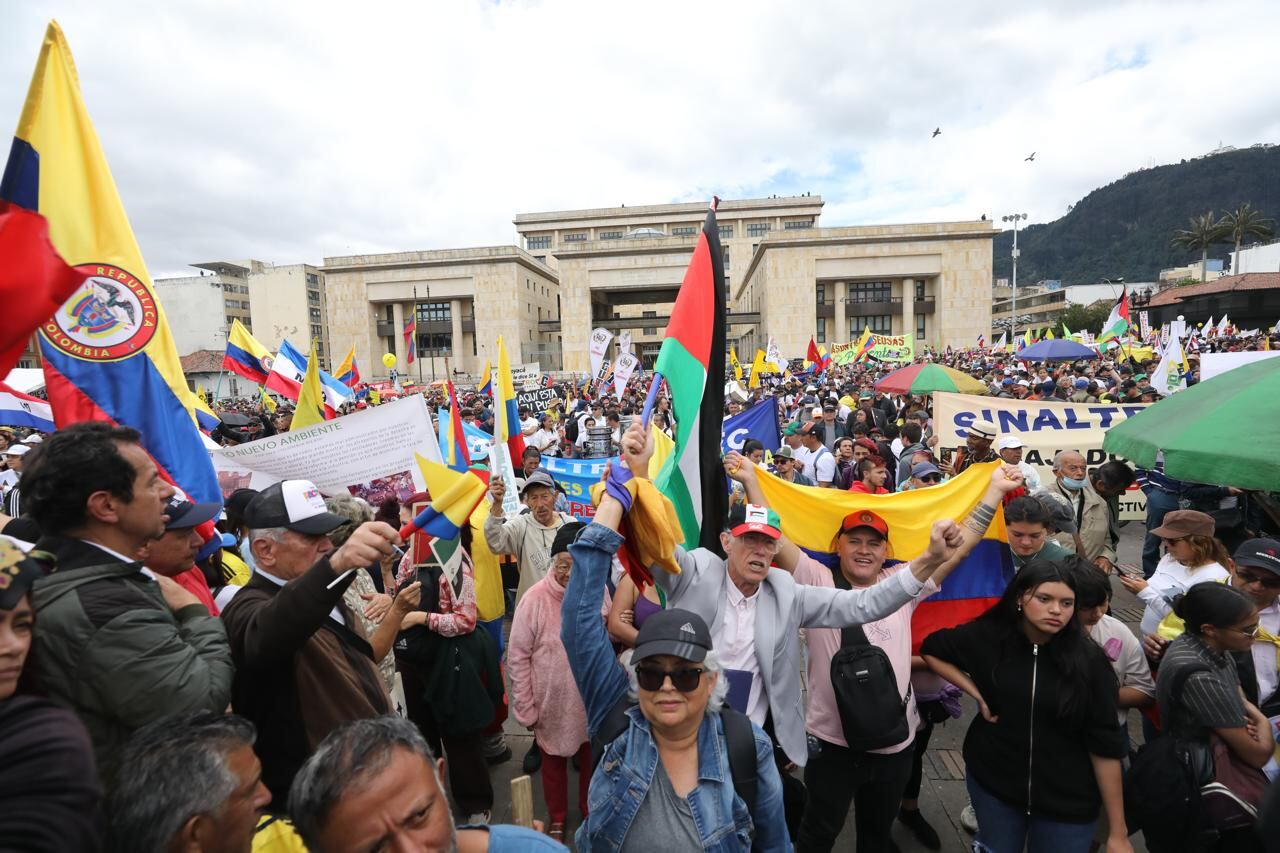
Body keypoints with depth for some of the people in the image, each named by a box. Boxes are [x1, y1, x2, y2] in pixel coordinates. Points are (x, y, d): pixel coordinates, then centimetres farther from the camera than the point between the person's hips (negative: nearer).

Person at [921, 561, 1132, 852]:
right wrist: (978, 694, -7)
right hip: (991, 782, 1)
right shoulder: (987, 636, -13)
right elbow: (931, 650, 3)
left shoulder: (1089, 661, -14)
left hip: (1067, 801, -1)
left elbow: (1105, 747, -10)